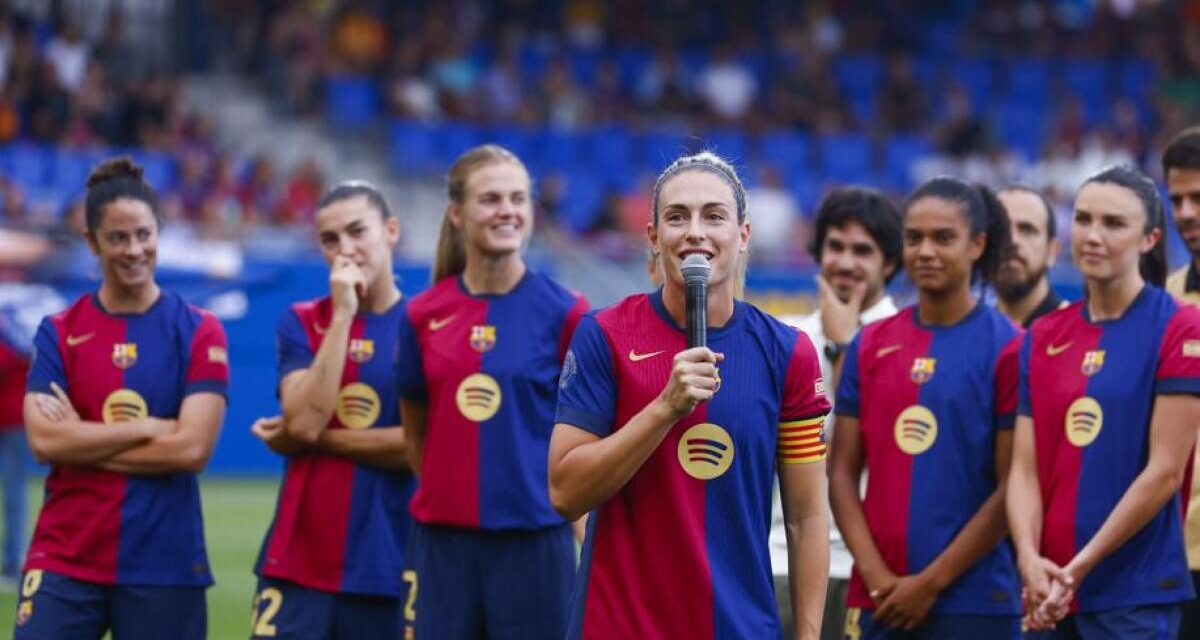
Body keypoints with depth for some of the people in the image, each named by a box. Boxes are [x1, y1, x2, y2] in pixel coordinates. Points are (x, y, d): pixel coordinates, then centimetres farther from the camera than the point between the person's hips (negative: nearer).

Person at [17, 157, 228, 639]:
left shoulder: (199, 333, 1)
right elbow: (43, 440, -8)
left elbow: (193, 448, -10)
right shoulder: (58, 333, 5)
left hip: (164, 566, -1)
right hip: (64, 562, 1)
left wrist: (82, 441, -8)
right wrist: (149, 427, -11)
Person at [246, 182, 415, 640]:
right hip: (298, 564, 1)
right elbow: (303, 420, -9)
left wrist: (318, 438, -7)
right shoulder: (302, 324, 8)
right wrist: (342, 314, -8)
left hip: (390, 565, -1)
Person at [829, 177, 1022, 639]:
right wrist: (876, 576, -5)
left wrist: (931, 582, -9)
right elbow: (843, 471, 9)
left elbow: (1012, 488, -6)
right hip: (877, 602, 4)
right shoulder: (871, 345, 10)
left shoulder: (1006, 349, -3)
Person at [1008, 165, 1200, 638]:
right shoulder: (1043, 338, 11)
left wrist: (1079, 568, -12)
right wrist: (1030, 560, -12)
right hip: (1050, 596, 5)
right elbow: (1025, 468, 6)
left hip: (1137, 596, -5)